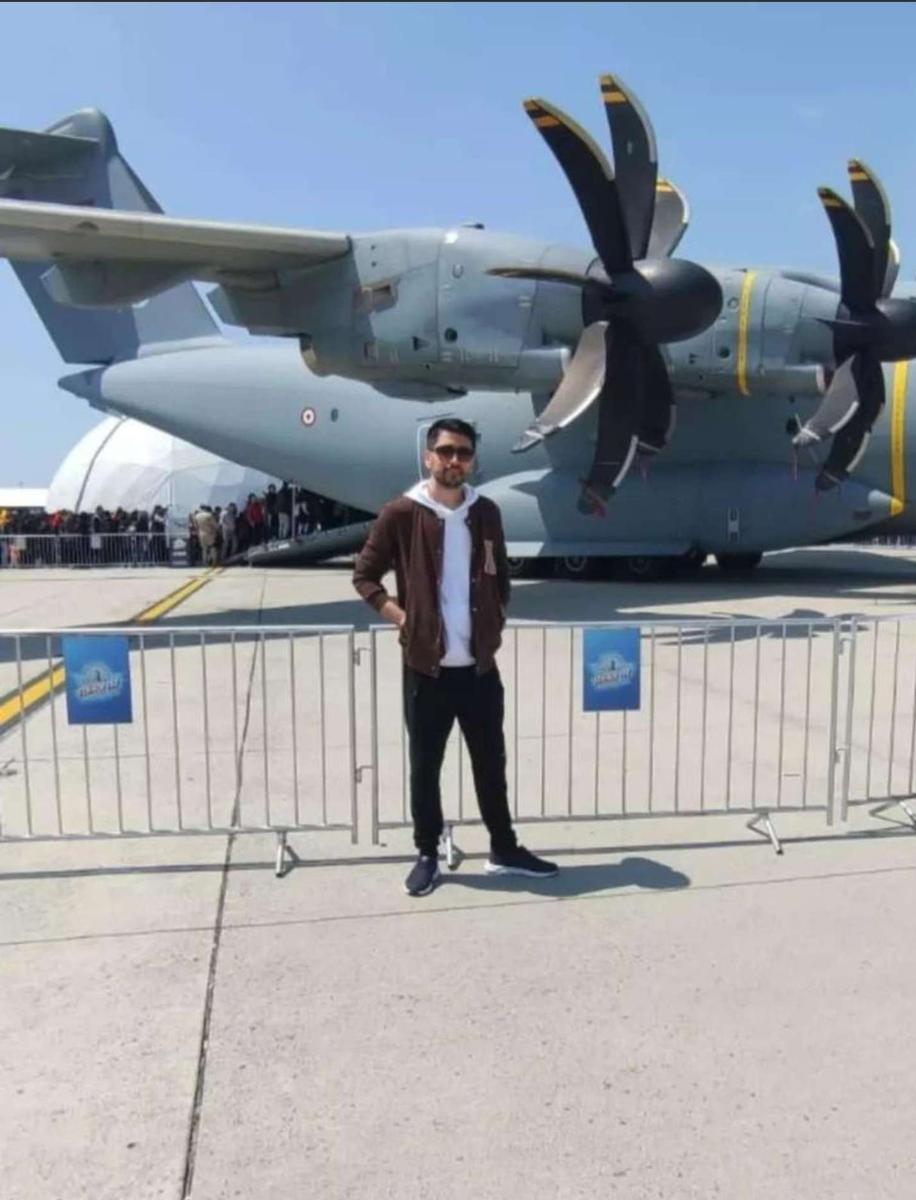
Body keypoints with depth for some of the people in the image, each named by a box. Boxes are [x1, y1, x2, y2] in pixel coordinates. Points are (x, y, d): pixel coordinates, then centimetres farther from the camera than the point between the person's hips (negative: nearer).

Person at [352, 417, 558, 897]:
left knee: (491, 761, 14)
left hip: (480, 665, 4)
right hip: (427, 667, -3)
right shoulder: (401, 514, -7)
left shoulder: (486, 513, 6)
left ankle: (504, 850, 29)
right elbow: (364, 575, -1)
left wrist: (496, 620, 8)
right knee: (425, 766, 9)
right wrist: (401, 618, -9)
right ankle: (427, 855, 25)